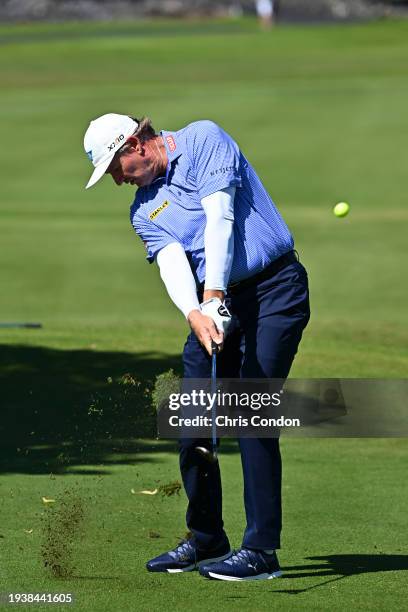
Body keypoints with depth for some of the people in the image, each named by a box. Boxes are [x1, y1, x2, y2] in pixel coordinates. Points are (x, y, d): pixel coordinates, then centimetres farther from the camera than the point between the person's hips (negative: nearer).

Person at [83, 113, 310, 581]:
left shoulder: (203, 140, -3)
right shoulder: (144, 211, 13)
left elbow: (220, 216, -15)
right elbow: (172, 261, -5)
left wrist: (214, 294, -24)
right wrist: (194, 313, -26)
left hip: (274, 290, -7)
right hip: (216, 304, 7)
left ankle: (262, 551, -11)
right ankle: (206, 540, 20)